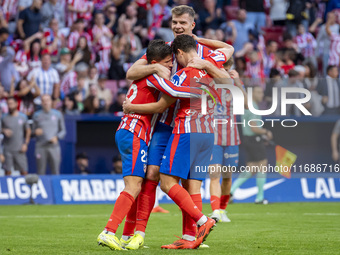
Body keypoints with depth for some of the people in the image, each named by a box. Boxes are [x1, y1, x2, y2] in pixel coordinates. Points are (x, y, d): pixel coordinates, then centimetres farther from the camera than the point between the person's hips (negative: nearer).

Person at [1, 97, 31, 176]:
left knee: (24, 170, -1)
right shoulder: (4, 118, 3)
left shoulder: (23, 117, 4)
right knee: (7, 170, 0)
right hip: (8, 149, 0)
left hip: (19, 149, 0)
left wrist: (25, 144, 2)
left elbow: (28, 131, 11)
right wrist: (4, 131, -13)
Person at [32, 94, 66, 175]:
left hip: (54, 147, 0)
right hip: (40, 147, 0)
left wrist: (57, 137, -7)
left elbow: (63, 131, 12)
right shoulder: (37, 115, 9)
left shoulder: (58, 114, 9)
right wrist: (36, 132, -9)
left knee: (55, 171, -3)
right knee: (40, 172, -3)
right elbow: (34, 130, 14)